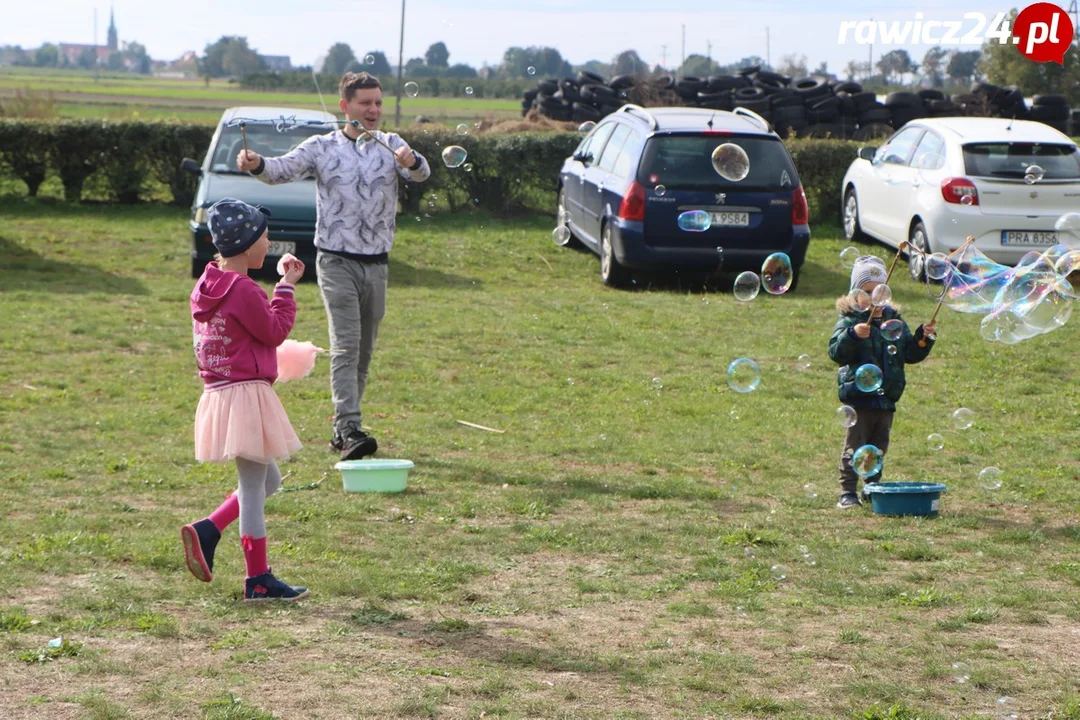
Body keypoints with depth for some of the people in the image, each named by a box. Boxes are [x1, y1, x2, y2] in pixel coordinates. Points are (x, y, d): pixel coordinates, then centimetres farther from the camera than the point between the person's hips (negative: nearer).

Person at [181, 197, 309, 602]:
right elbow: (274, 330, -11)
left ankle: (206, 532, 11)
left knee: (267, 480, 19)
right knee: (253, 487, -2)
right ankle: (258, 581, 5)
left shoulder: (210, 284, 10)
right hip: (245, 395, -10)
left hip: (221, 392, 10)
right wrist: (286, 288, -3)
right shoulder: (243, 290, -19)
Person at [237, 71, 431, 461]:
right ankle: (350, 429, -22)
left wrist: (412, 162, -36)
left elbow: (421, 173, -11)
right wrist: (257, 164, -35)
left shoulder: (391, 145, 6)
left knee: (364, 351, 9)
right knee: (346, 345, -15)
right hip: (337, 261, -4)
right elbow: (285, 169, -13)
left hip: (376, 264, 4)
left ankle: (342, 431, 19)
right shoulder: (322, 147, 1)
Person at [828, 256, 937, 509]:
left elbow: (911, 353, 16)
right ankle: (848, 493, 1)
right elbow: (836, 352, -19)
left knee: (879, 447, 14)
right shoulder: (849, 321, -6)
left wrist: (924, 339, 0)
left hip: (886, 397, 5)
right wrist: (853, 334, -34)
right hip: (859, 397, -5)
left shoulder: (894, 320, 11)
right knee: (855, 447, -3)